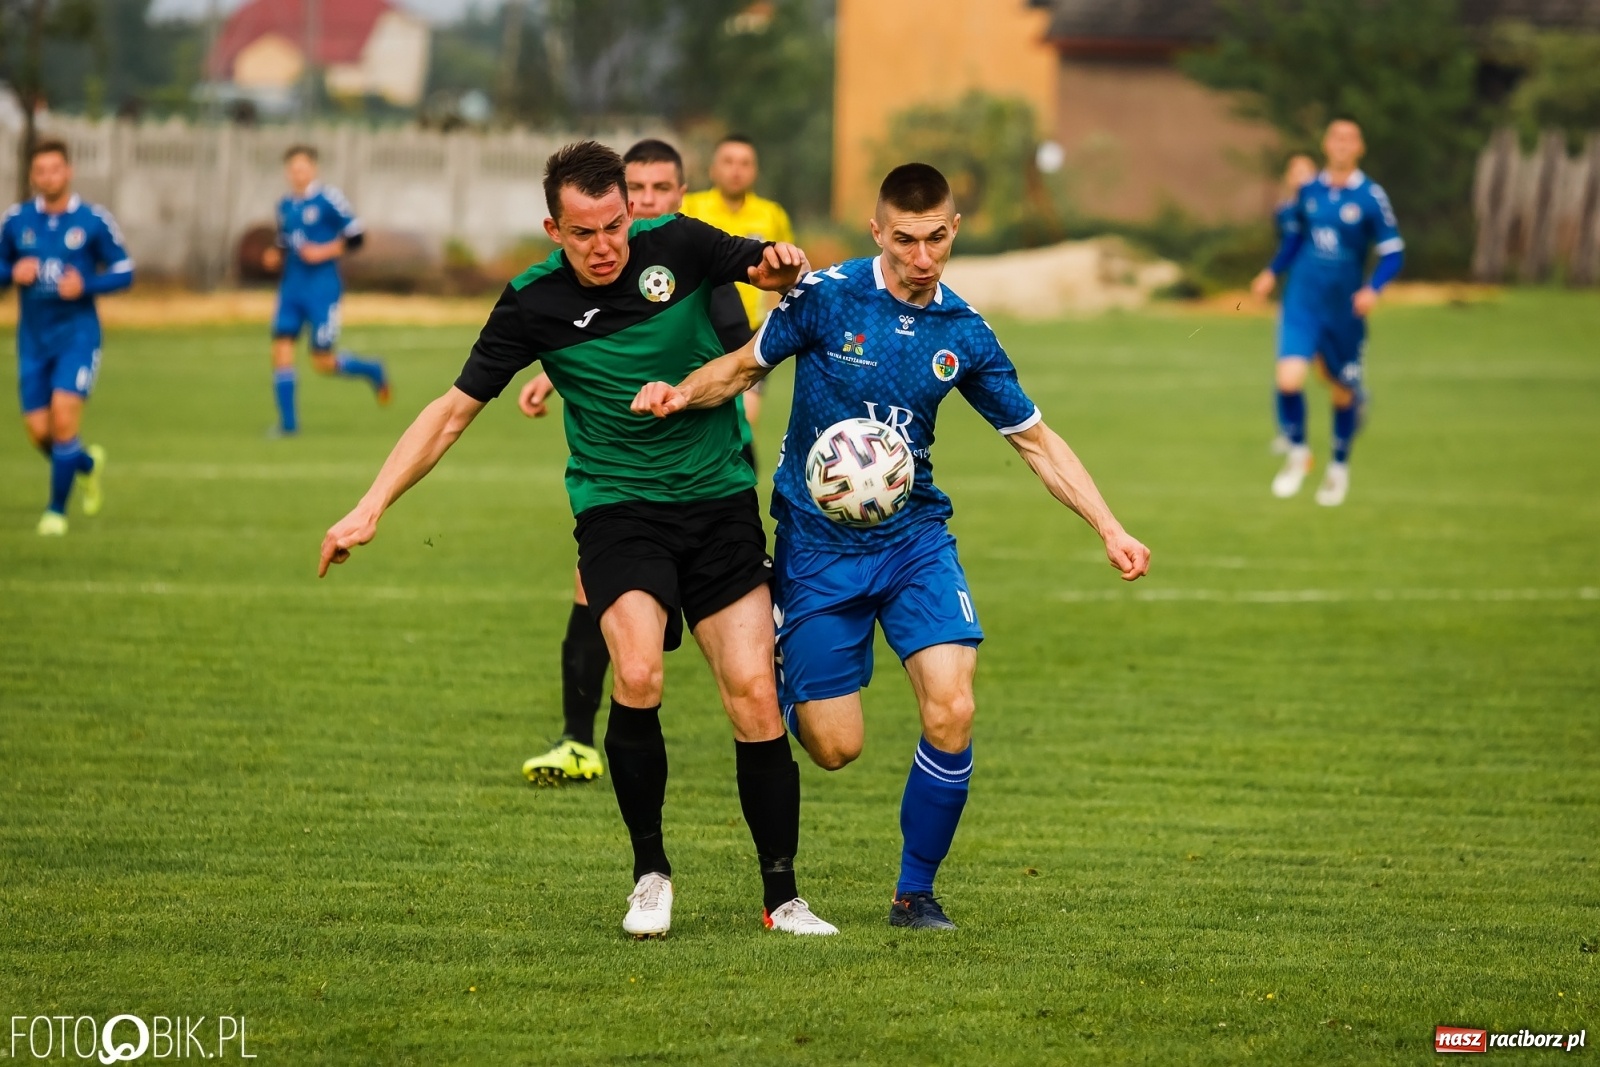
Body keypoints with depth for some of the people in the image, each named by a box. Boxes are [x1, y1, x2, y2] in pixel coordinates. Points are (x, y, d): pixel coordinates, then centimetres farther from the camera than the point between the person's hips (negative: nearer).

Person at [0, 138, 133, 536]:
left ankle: (57, 510, -2)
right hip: (33, 338, 3)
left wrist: (85, 285, -17)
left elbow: (124, 272, 0)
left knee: (63, 418, -17)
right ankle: (88, 464, 35)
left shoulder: (94, 221, -5)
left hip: (77, 334, -3)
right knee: (38, 431, 1)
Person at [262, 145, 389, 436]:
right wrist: (273, 257, 2)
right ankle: (288, 422, -1)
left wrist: (324, 251, -17)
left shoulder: (329, 199, -8)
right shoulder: (285, 206, 11)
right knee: (281, 348, -7)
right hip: (291, 288, 6)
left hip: (322, 289, -6)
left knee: (323, 362, -5)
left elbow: (356, 236, -8)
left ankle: (371, 370, 25)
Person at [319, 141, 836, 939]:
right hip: (617, 507, -1)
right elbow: (455, 408, 2)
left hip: (721, 503, 1)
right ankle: (649, 873, -6)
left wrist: (785, 267, -14)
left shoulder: (678, 246, -4)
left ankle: (782, 897, 6)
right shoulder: (532, 304, -6)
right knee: (636, 678, -25)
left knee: (754, 698, -7)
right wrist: (372, 507, -4)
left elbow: (771, 266, 12)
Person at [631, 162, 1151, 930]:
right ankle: (782, 688, 35)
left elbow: (1036, 440, 8)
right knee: (834, 746, -3)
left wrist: (1110, 530, 2)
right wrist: (679, 394, -18)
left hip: (915, 537, 2)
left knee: (951, 712, -18)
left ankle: (916, 893, 1)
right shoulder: (825, 298, -10)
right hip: (818, 544, -2)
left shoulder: (962, 334, 0)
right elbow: (744, 368, 3)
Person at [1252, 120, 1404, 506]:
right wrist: (1273, 272, 12)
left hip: (1345, 309, -1)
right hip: (1302, 303, 1)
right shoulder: (1309, 191, 3)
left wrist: (1373, 288, -21)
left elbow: (1393, 253, -6)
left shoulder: (1370, 197, -7)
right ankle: (1297, 453, 9)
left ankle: (1339, 466, 34)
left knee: (1343, 392, 10)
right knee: (1289, 380, -16)